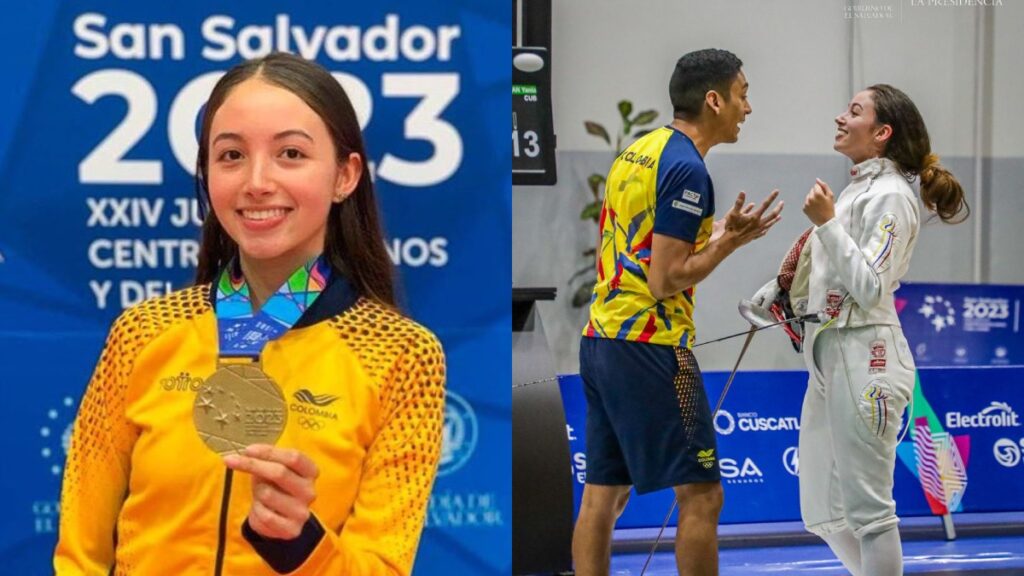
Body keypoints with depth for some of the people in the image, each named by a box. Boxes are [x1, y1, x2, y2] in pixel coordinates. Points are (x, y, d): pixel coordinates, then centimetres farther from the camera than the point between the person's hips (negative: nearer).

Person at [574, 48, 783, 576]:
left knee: (603, 493, 9)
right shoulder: (687, 168, -13)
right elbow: (665, 281, -17)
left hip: (599, 339, 9)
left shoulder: (634, 153, 13)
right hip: (648, 348, -9)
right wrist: (729, 240, -7)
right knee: (700, 494, -2)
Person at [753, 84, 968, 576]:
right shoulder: (857, 191, 17)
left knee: (868, 510, -3)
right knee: (825, 514, 13)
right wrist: (780, 291, 11)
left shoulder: (890, 197, -11)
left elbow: (869, 287, -18)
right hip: (829, 357, 10)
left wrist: (826, 222, -20)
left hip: (863, 358, -10)